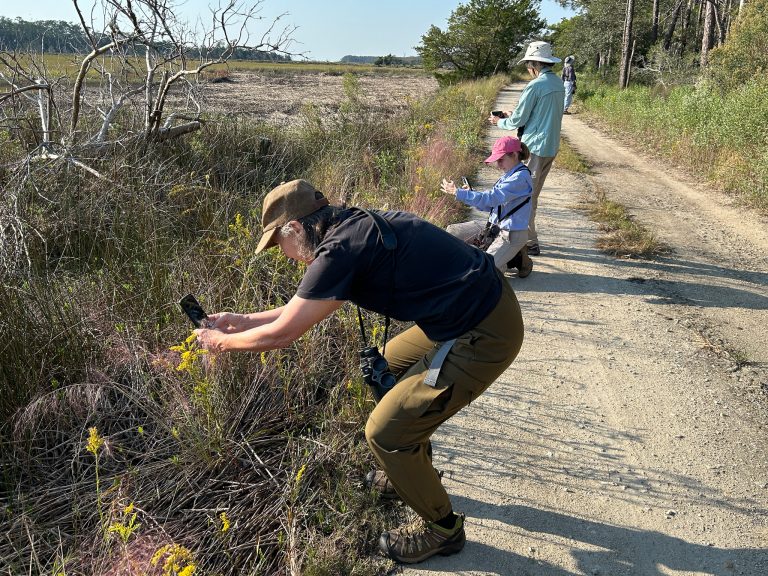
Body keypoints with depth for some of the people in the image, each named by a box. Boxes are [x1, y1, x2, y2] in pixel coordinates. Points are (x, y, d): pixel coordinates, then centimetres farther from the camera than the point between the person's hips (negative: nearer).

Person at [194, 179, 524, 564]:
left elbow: (281, 334, -10)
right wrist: (242, 320, 26)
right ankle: (414, 470, 45)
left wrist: (222, 342, 7)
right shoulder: (354, 227, 10)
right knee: (388, 366, 27)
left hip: (483, 336, -10)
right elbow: (306, 306, 21)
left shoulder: (340, 251, -19)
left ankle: (441, 528, 22)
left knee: (385, 432, -2)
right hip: (487, 299, 10)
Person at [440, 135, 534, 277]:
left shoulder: (520, 177, -21)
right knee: (452, 231, 6)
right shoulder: (509, 174, 10)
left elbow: (491, 199, -28)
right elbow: (493, 204, 13)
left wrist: (458, 192, -26)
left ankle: (518, 259, 4)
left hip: (511, 234, -10)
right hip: (495, 225, 10)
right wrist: (471, 193, -3)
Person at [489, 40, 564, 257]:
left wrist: (500, 121, 7)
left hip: (535, 148, -9)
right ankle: (526, 236, 28)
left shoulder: (535, 86, -16)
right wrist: (512, 115, 21)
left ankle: (530, 243, 2)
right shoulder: (558, 84, 10)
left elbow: (518, 121, -13)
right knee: (533, 194, 18)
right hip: (551, 147, 9)